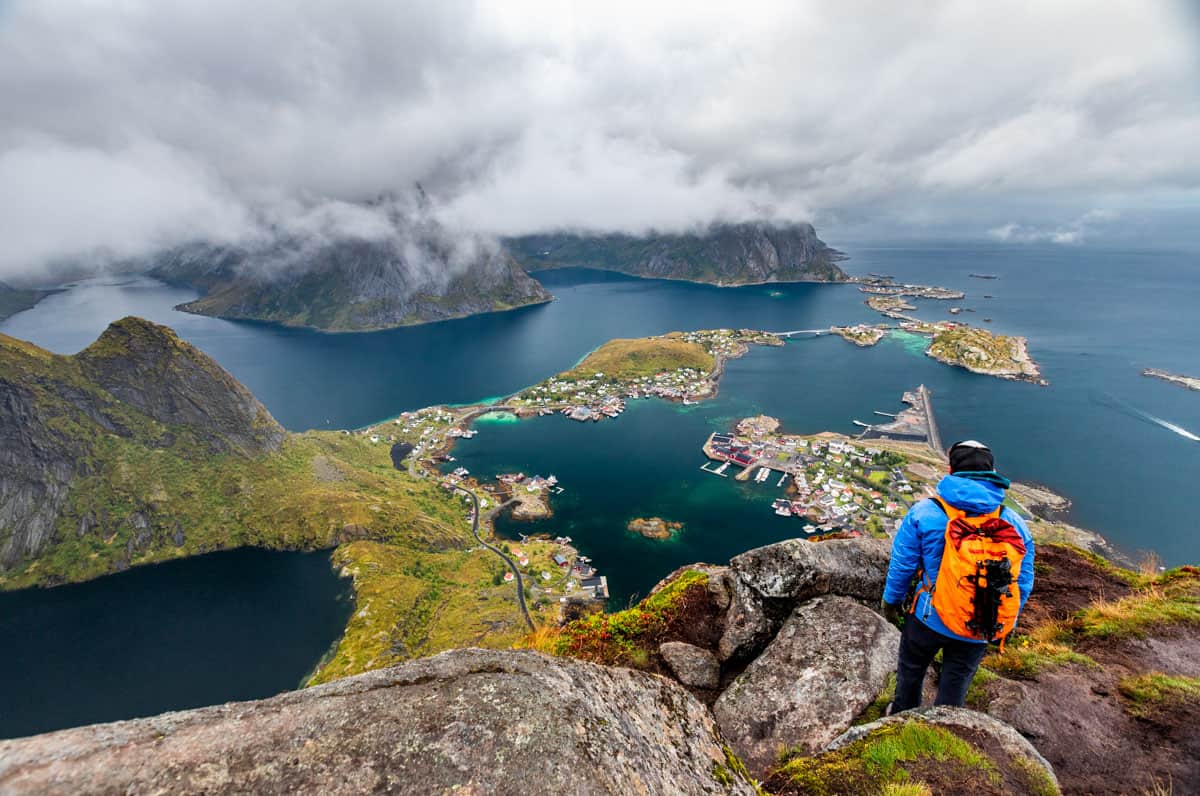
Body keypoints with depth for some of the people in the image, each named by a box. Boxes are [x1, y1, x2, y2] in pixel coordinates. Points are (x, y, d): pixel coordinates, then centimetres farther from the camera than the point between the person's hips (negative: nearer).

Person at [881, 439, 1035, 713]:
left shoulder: (923, 512, -17)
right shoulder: (1015, 524, -8)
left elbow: (901, 567, -10)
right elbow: (1022, 585, 0)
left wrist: (891, 602, 7)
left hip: (929, 618, -2)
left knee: (911, 670, 25)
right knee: (955, 684, 25)